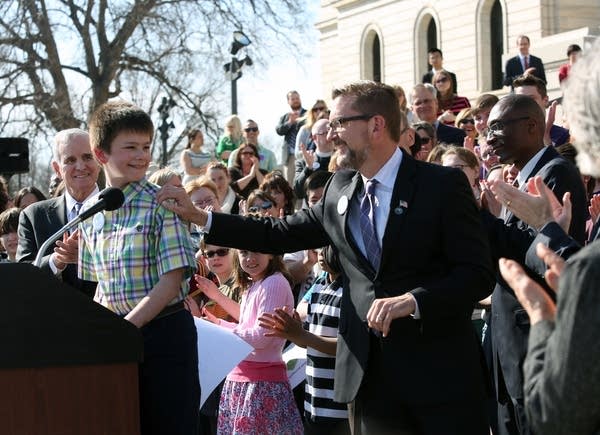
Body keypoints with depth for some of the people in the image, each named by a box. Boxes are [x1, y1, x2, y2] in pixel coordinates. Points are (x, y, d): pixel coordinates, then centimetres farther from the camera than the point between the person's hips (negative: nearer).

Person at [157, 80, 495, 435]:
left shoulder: (443, 185, -7)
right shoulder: (340, 190, 11)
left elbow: (478, 273, -11)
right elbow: (279, 234, 17)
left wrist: (412, 300, -24)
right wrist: (197, 216, 12)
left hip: (439, 369, -5)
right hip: (371, 373, 5)